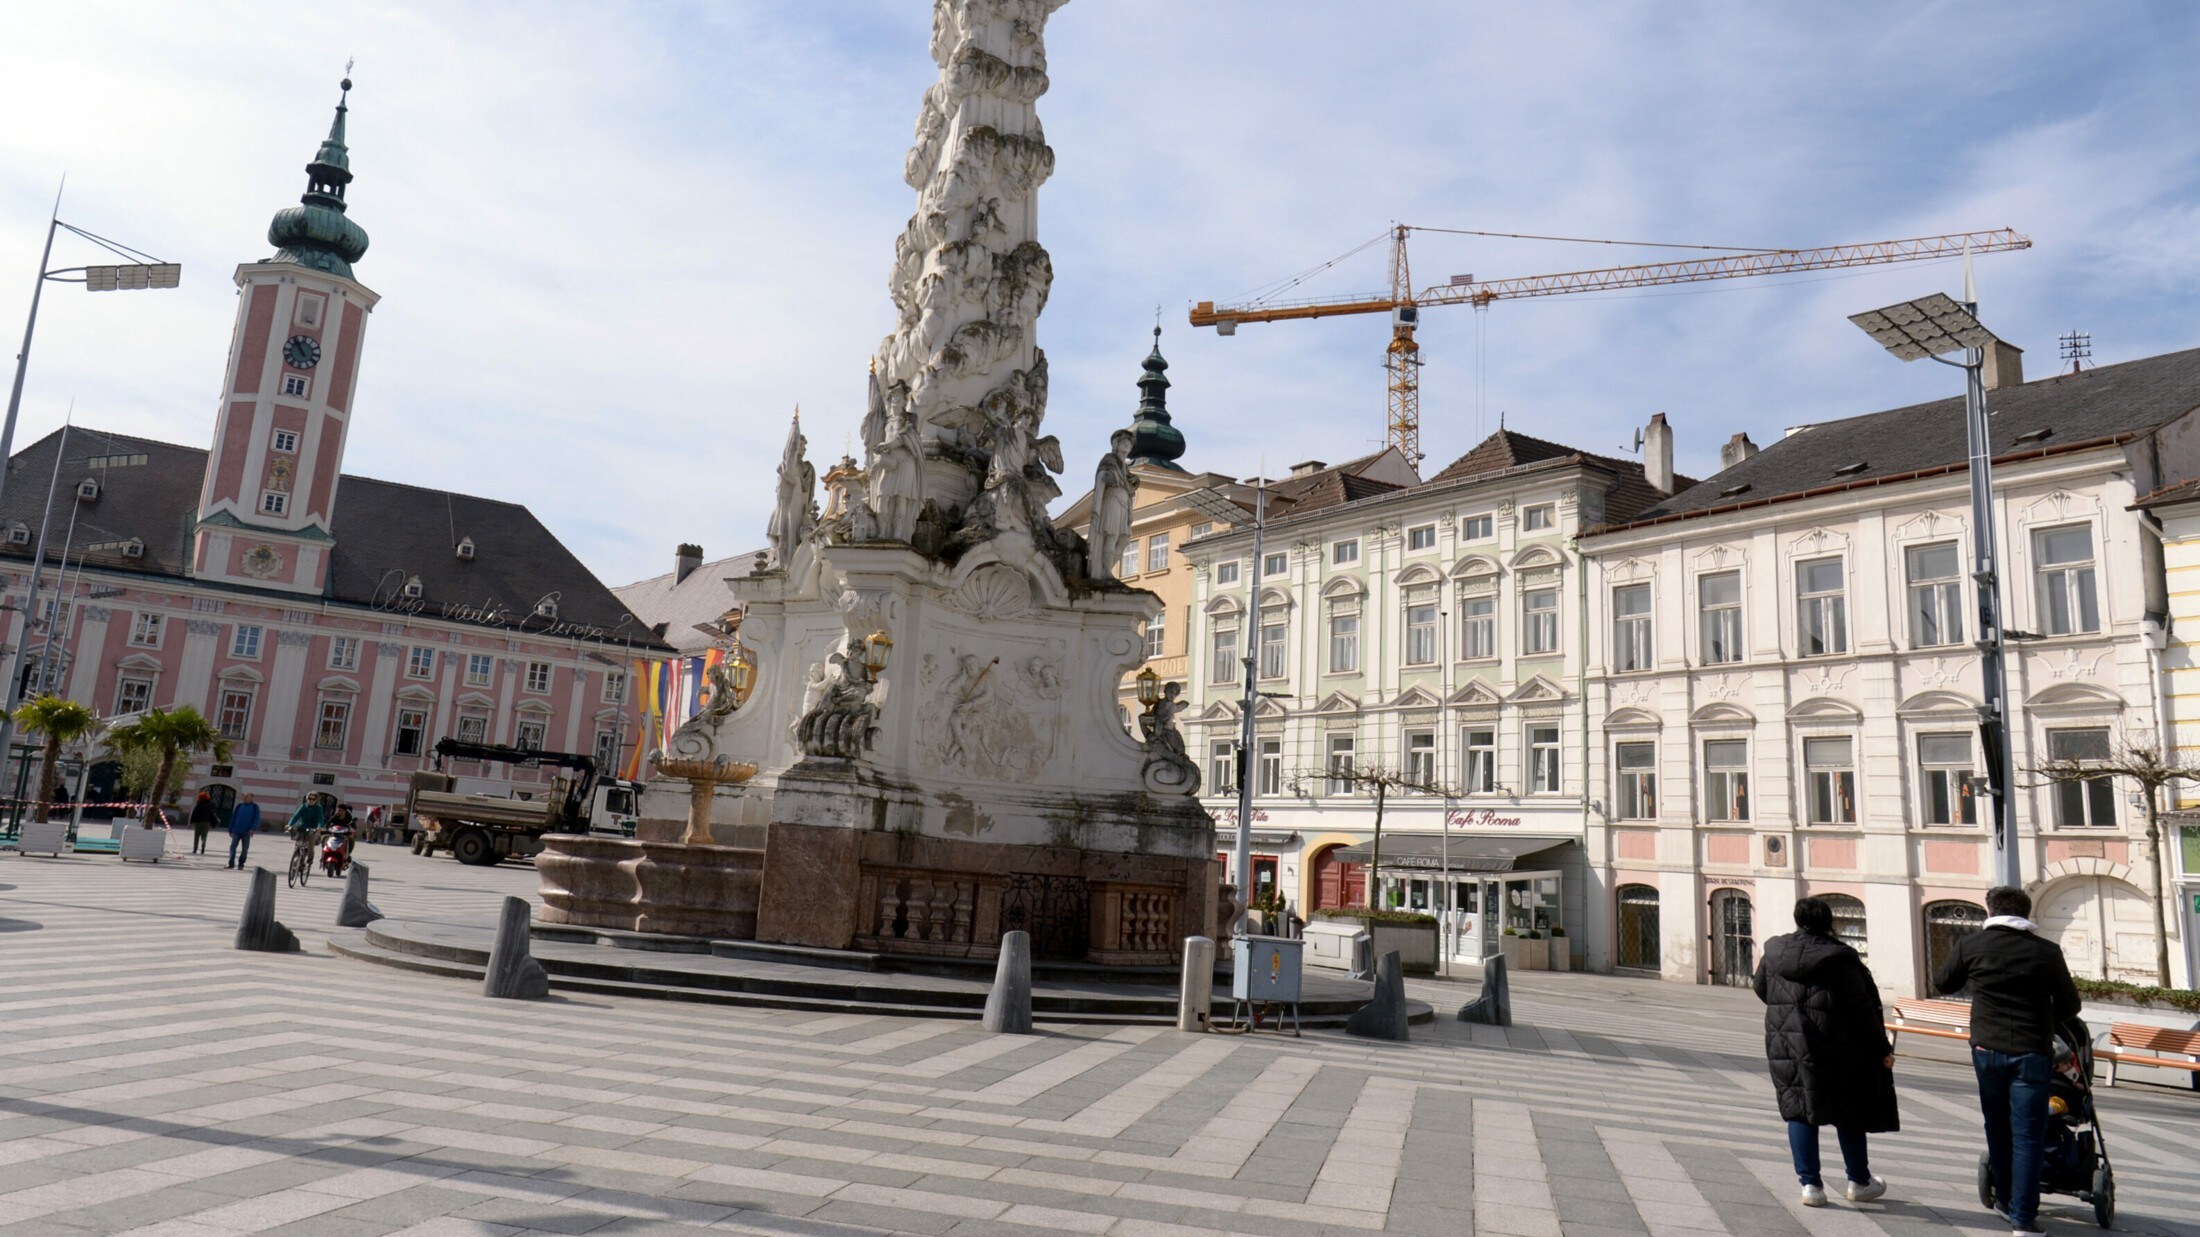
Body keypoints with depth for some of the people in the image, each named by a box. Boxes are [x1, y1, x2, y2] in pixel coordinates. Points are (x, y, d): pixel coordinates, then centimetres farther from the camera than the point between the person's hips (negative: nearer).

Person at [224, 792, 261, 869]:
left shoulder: (255, 807, 1)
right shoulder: (239, 806, 8)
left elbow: (256, 819, -5)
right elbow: (233, 818, 11)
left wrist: (253, 829, -19)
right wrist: (230, 829, 8)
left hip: (246, 832, -2)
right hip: (236, 831, 2)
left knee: (245, 849, 1)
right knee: (233, 846, -4)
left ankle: (241, 864, 9)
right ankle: (231, 863, 0)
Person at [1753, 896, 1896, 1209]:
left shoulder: (1775, 952, -1)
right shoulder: (1838, 958, -15)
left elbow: (1761, 988, 15)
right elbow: (1861, 1010, -12)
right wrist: (1882, 1049, -1)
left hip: (1785, 1045, 3)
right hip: (1833, 1050, -3)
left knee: (1799, 1111, 10)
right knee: (1848, 1112, 14)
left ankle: (1810, 1183, 7)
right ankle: (1859, 1182, 28)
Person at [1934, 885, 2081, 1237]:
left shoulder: (1970, 946, 0)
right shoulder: (2046, 951, -3)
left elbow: (1942, 983, 13)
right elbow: (2069, 1005, 5)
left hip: (1987, 1050, 2)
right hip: (2031, 1053, -2)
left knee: (1998, 1129, 18)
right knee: (2027, 1135, 1)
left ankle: (2007, 1201, 28)